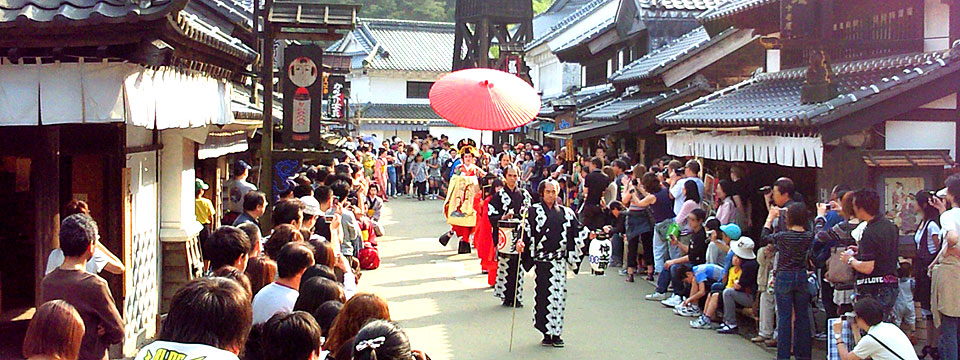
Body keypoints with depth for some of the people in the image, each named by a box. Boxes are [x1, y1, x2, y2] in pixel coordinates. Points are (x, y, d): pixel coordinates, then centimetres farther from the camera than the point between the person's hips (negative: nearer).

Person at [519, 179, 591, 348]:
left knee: (559, 294, 1)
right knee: (544, 295, -4)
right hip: (542, 260, -3)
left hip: (560, 260, 3)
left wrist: (589, 234, -3)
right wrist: (521, 242, -21)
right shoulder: (533, 211, 4)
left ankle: (556, 333, 10)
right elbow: (526, 230, -3)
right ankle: (546, 333, 5)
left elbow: (576, 228, 14)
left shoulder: (565, 212, 13)